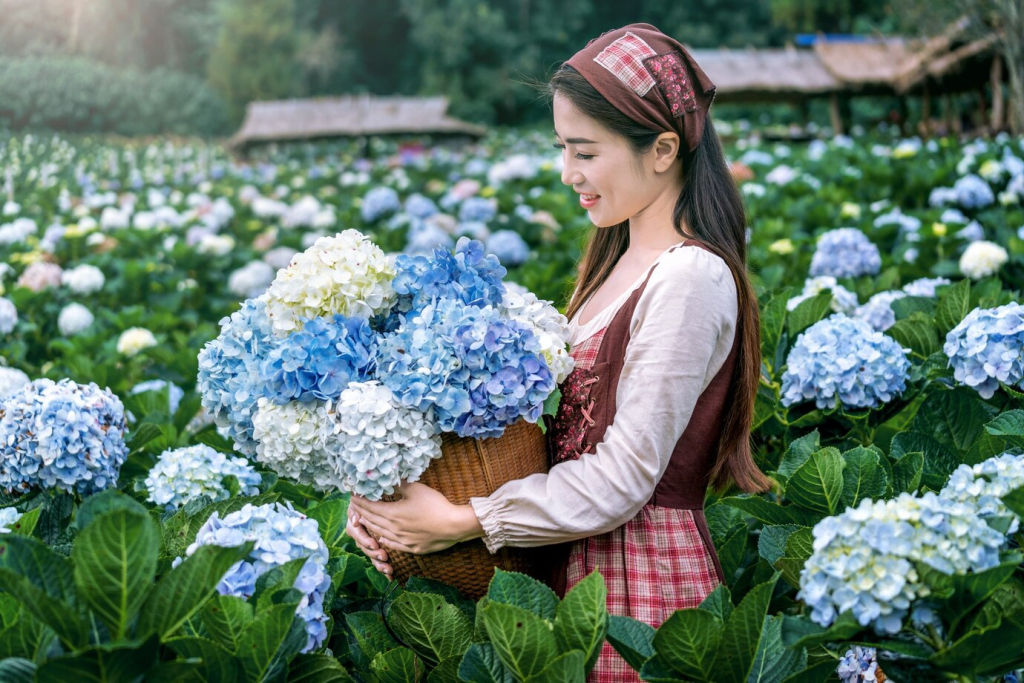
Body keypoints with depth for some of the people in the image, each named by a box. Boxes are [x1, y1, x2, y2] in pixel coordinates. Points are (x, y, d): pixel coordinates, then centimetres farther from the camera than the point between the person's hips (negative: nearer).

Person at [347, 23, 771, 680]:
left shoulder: (690, 278, -19)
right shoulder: (622, 261, 9)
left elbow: (622, 480, -21)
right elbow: (567, 414, 4)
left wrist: (458, 521, -17)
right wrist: (387, 488, -5)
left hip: (644, 580, -8)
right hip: (582, 571, 8)